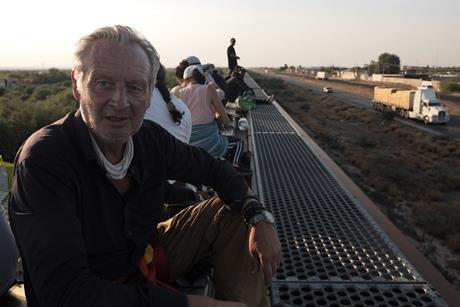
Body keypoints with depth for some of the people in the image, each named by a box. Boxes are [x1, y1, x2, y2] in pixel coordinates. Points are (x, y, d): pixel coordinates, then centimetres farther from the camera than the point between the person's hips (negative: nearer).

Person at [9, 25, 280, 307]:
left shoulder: (151, 137, -10)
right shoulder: (43, 159, -26)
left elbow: (215, 169, 5)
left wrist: (258, 216, -14)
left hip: (148, 255, 6)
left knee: (233, 213, -1)